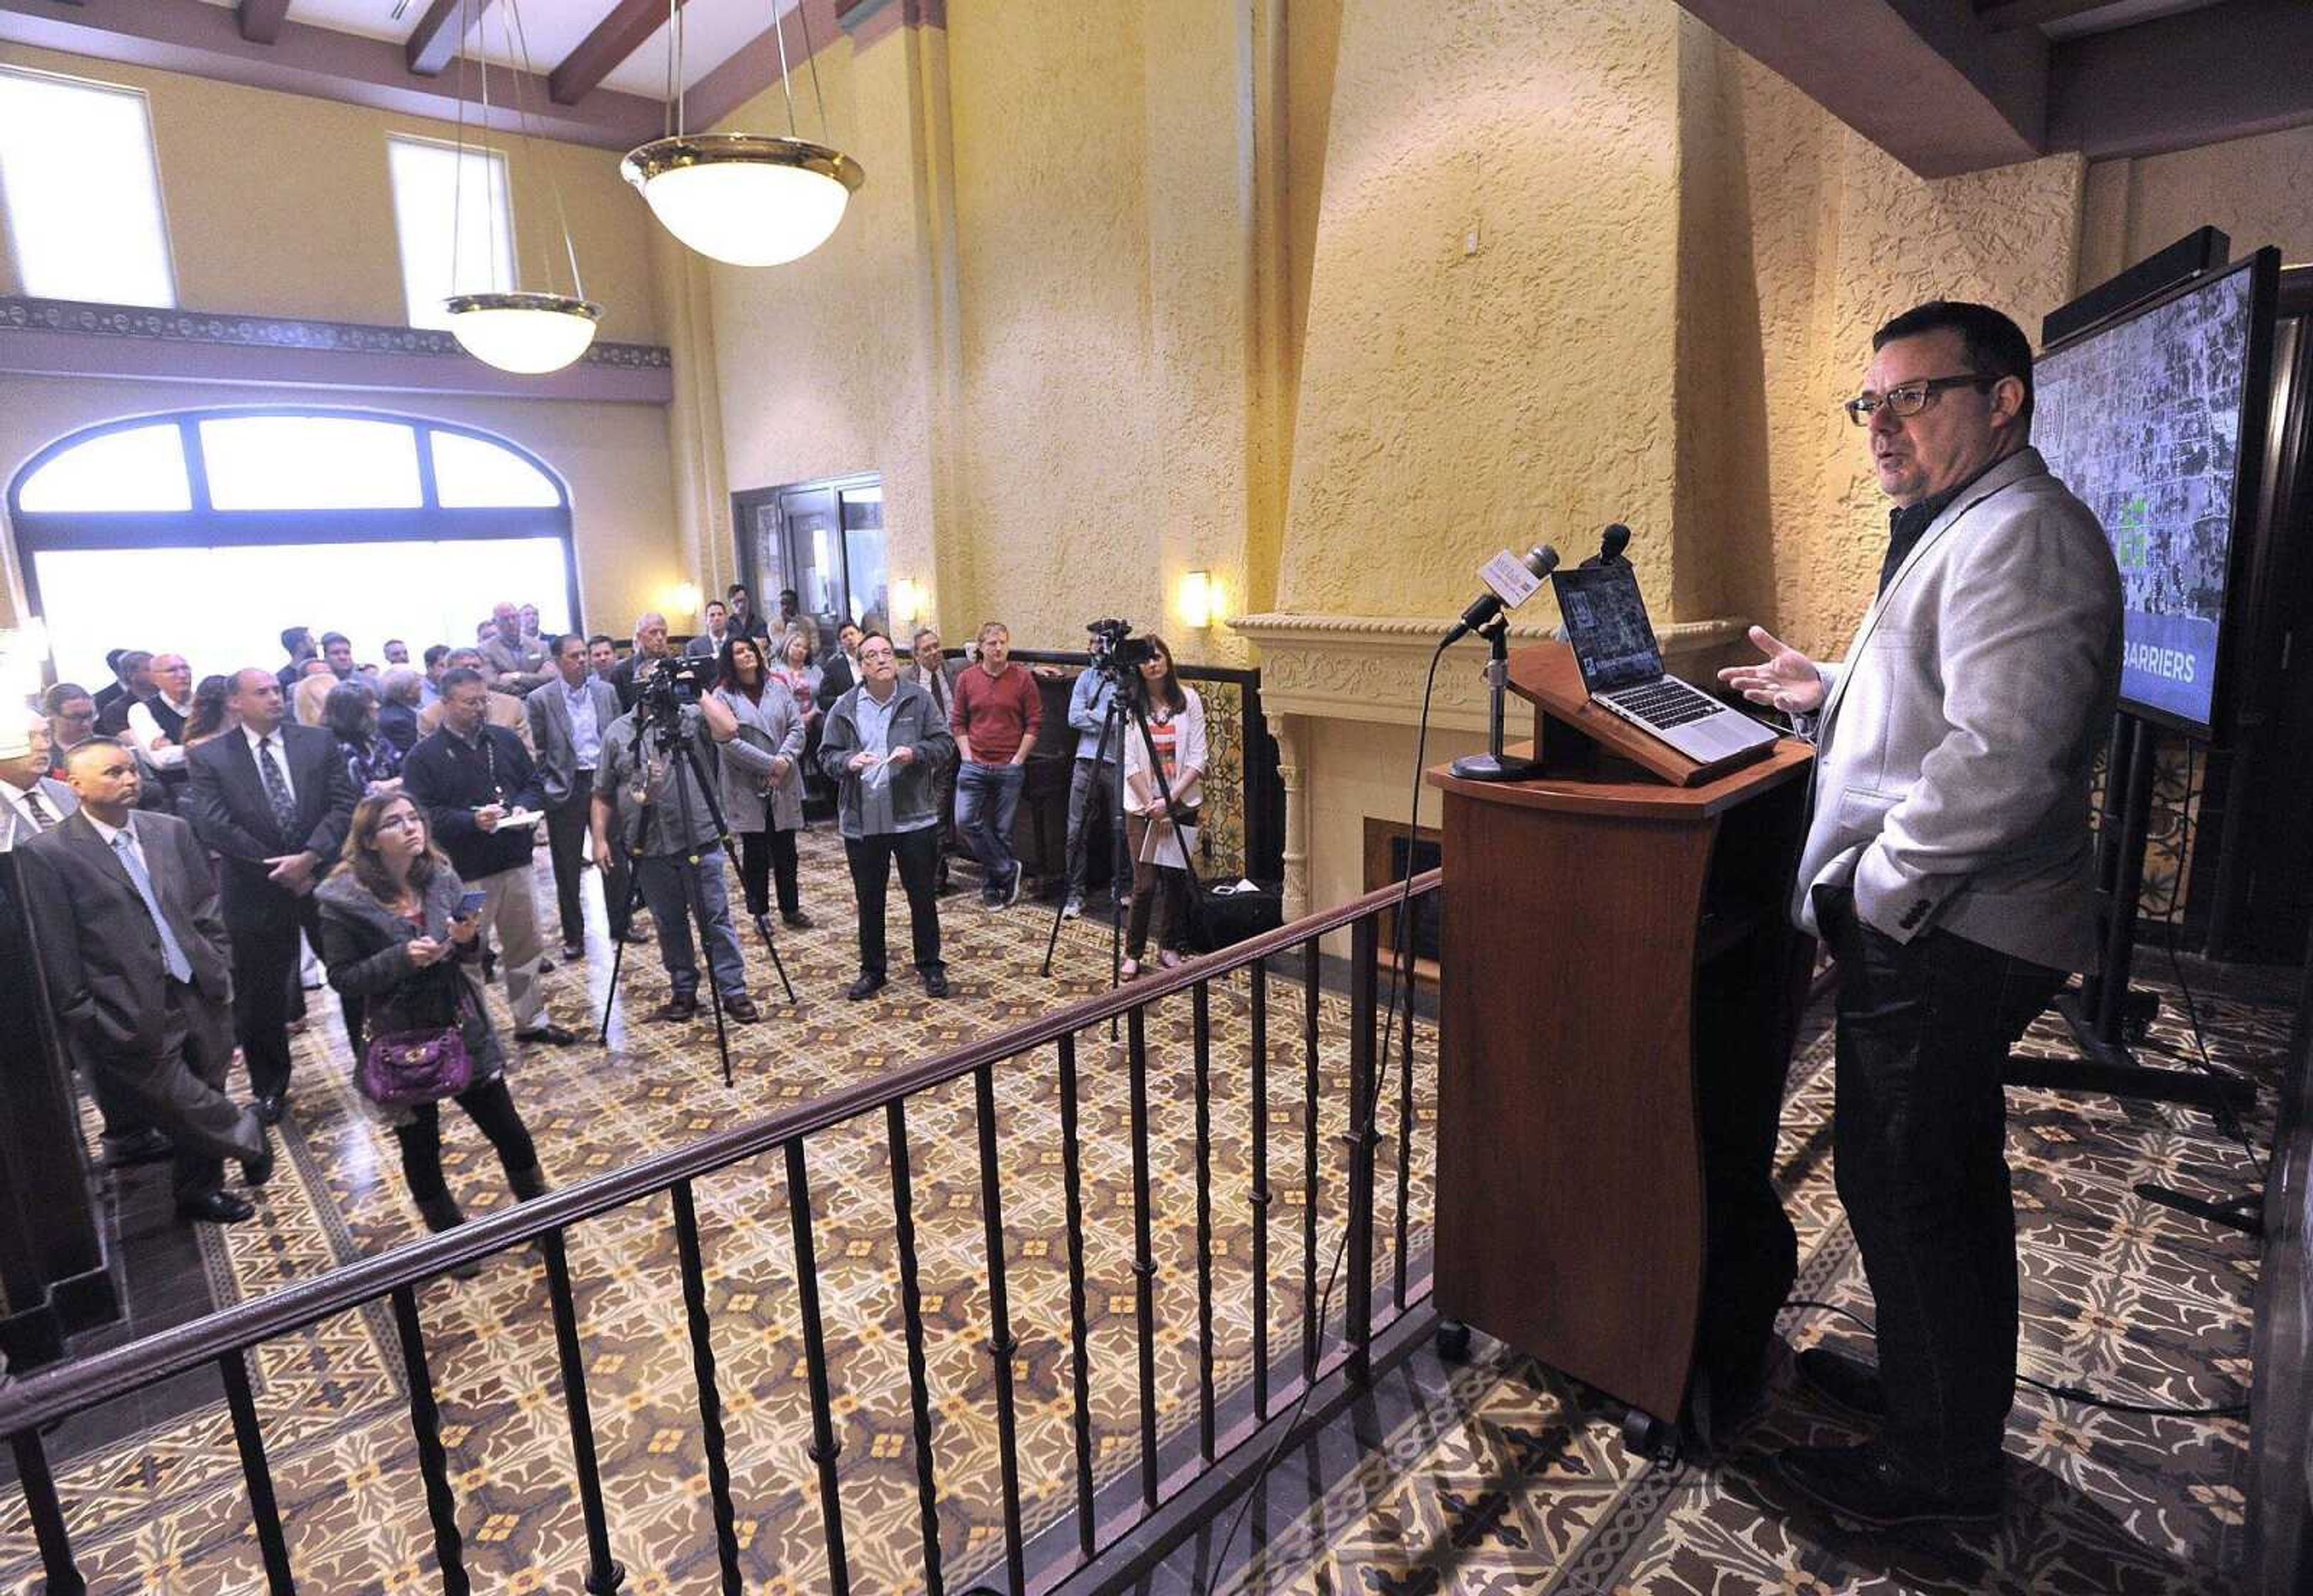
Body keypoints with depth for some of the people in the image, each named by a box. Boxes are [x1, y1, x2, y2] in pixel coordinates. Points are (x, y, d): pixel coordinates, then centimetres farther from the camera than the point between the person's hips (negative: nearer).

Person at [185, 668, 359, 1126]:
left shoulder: (320, 743, 1)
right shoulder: (207, 758, -3)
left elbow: (344, 804, -6)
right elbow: (214, 827, -11)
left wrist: (309, 856, -18)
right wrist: (279, 869, -14)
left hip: (325, 878, 1)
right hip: (257, 892, -1)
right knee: (259, 997, 10)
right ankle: (270, 1089, 28)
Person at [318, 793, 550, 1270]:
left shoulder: (441, 877, -2)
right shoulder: (344, 899, -14)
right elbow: (341, 977, -10)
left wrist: (467, 940, -14)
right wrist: (401, 958, -24)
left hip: (462, 1028, 3)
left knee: (508, 1130, 10)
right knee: (420, 1147, 12)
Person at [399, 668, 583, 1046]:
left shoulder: (505, 740, 9)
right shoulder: (425, 755, -6)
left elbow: (534, 785, 13)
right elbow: (424, 815, -12)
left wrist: (524, 807, -8)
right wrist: (472, 820, -26)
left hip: (516, 862, 5)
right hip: (464, 874, -5)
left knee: (527, 945, 13)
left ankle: (532, 1021, 27)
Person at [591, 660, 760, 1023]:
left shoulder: (693, 717, 3)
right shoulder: (617, 732, 9)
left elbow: (729, 728, -19)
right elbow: (603, 794, 11)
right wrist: (600, 838, 4)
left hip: (699, 842, -2)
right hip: (649, 849, 3)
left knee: (716, 919, 0)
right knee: (669, 924, 11)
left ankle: (734, 991, 7)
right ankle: (684, 993, 23)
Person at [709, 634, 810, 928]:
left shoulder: (777, 688, 7)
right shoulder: (723, 695, -5)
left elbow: (797, 727, 3)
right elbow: (729, 741, -14)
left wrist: (784, 759, -14)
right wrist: (770, 764, -17)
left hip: (783, 784, 3)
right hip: (747, 787, -3)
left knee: (785, 849, 11)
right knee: (755, 852, 5)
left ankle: (791, 907, 23)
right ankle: (760, 912, 17)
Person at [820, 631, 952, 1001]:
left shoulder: (918, 699, 1)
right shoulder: (844, 707, 2)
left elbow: (944, 742, 2)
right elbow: (826, 756, 5)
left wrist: (916, 753, -16)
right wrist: (848, 762, -16)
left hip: (913, 817, -1)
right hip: (861, 821, 1)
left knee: (922, 897, 9)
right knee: (869, 901, 12)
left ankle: (930, 966, 24)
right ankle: (872, 970, 26)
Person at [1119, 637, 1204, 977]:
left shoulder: (1189, 699, 1)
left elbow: (1197, 759, -3)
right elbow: (1129, 763, -5)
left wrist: (1170, 799, -12)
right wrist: (1151, 804, -11)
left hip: (1182, 805, 2)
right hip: (1141, 806, -1)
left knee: (1176, 879, 7)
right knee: (1145, 883, -5)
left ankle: (1170, 948, 23)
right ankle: (1132, 952, 10)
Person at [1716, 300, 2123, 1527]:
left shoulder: (2020, 536, -17)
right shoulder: (1963, 529, 18)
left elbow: (2002, 760, -28)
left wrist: (1867, 888, -20)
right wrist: (1831, 692, 21)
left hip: (1945, 933, -11)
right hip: (1935, 924, 11)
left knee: (1912, 1185, 2)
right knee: (1939, 1179, 22)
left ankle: (1939, 1462, 22)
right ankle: (1929, 1382, 41)